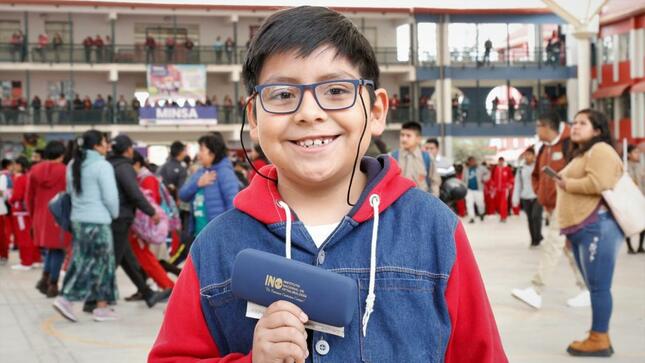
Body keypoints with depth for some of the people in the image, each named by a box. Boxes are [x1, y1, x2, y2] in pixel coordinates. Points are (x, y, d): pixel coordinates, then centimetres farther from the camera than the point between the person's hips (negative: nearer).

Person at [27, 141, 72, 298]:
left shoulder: (35, 170, 4)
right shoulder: (65, 171, -9)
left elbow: (29, 197, 9)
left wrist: (33, 215, 22)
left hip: (41, 217, 4)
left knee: (49, 248, 20)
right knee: (58, 250, 6)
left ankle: (45, 278, 3)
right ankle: (53, 285, 6)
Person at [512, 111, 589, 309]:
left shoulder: (569, 144, -15)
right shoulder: (545, 149, 13)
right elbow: (536, 174, 24)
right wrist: (540, 193, 11)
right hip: (551, 205, 9)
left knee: (552, 245, -11)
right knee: (570, 248, 11)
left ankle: (536, 292, -13)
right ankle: (586, 291, 18)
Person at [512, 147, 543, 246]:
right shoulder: (520, 169, 7)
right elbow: (517, 184, 10)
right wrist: (516, 199, 6)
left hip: (537, 197, -4)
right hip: (525, 198, 4)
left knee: (536, 216, -14)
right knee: (530, 219, 9)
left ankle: (537, 237, 2)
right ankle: (533, 239, 18)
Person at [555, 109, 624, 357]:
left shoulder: (600, 150, -5)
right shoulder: (581, 154, 27)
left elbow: (598, 183, -20)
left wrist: (567, 184, -8)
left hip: (597, 226, -10)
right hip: (580, 229, 10)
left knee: (599, 285, -7)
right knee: (595, 286, 11)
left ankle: (599, 340, -4)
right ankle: (599, 337, 16)